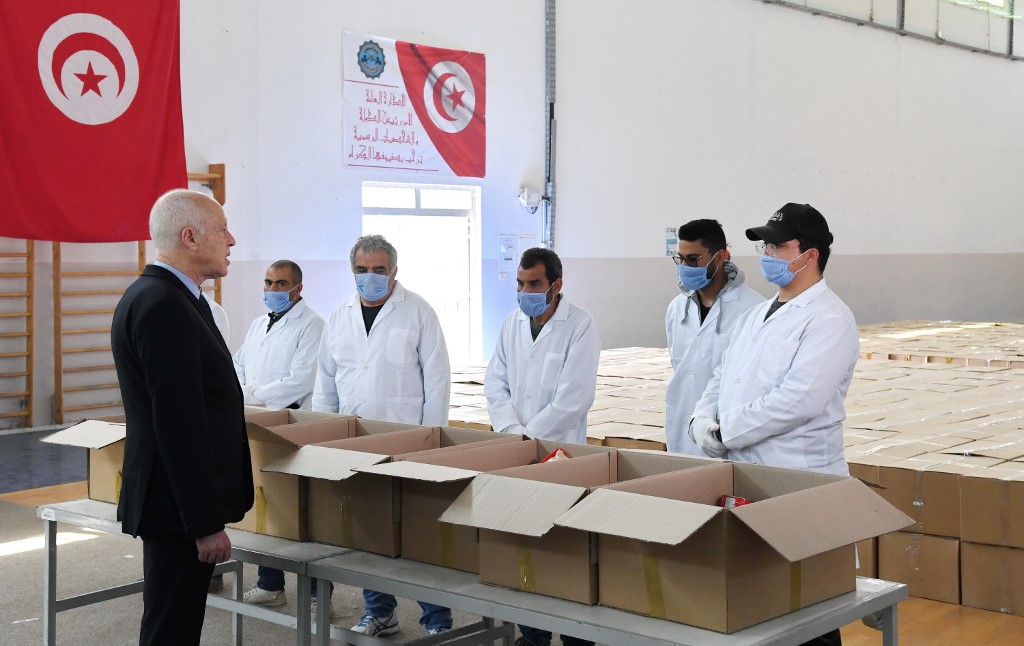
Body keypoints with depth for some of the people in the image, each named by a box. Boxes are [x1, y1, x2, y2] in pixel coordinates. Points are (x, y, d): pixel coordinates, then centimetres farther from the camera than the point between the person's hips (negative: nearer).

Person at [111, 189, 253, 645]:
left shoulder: (158, 296, 13)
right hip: (179, 504, -10)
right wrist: (206, 523, -22)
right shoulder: (163, 306, -20)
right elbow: (179, 424, -24)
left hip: (183, 500, 10)